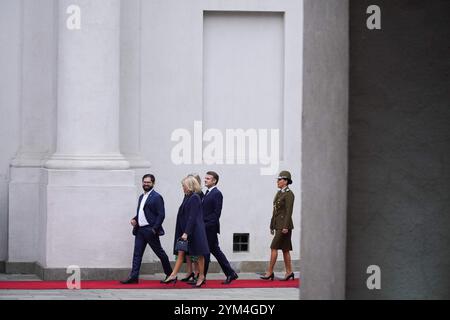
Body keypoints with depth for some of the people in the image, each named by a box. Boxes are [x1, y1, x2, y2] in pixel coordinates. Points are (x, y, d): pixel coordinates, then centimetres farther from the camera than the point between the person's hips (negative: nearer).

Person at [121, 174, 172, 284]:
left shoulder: (157, 197, -8)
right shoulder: (142, 197, 17)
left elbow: (161, 215, -13)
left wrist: (154, 229, -19)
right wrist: (135, 219, 4)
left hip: (150, 230, -8)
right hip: (140, 230, 8)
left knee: (160, 252, 3)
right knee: (137, 253, 2)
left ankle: (170, 274, 16)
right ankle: (134, 277, 1)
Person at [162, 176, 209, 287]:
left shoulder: (195, 198, -16)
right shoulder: (187, 197, 11)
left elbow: (192, 217, -20)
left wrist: (186, 233, -21)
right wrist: (184, 232, 14)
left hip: (195, 231, -9)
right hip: (185, 231, 9)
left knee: (199, 254, 3)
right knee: (181, 252, 5)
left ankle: (201, 277, 11)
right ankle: (173, 275, 3)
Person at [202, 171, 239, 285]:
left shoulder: (217, 194, -11)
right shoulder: (207, 193, 16)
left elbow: (217, 213, -17)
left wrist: (206, 225, -20)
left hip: (210, 228, -9)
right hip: (206, 228, 9)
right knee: (215, 250, 12)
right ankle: (230, 274, 16)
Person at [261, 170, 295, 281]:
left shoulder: (289, 194, -11)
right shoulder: (279, 193, 15)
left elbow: (289, 211, -17)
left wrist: (285, 227, -22)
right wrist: (272, 225, 18)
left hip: (284, 225, -9)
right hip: (278, 225, 9)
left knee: (274, 247, -10)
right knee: (285, 249, 9)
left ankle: (270, 272, -8)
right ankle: (289, 273, 12)